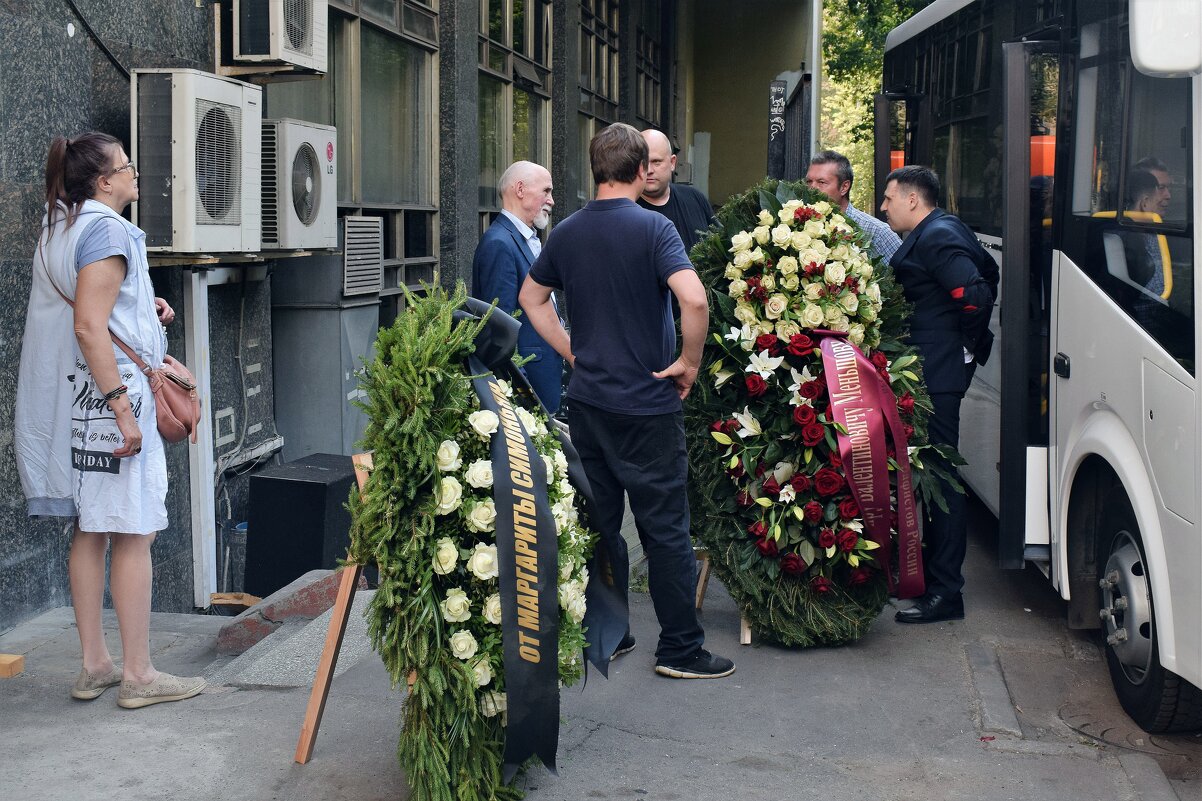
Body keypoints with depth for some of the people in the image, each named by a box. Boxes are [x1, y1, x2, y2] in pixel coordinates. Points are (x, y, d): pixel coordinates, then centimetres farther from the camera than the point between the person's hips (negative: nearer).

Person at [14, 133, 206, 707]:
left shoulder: (59, 227, 16)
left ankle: (94, 665, 20)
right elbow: (89, 328, -22)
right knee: (134, 534, -3)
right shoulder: (107, 230, -14)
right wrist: (122, 407, -23)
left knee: (91, 531, 13)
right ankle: (138, 675, 2)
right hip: (107, 395, -10)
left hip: (75, 401, 10)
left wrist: (146, 310, 16)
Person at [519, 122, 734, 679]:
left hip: (587, 399, 6)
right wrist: (689, 362, -12)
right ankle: (680, 649, 9)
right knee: (665, 528, 2)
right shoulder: (652, 227, -13)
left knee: (599, 524, 14)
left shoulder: (567, 232, 6)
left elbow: (532, 298, 19)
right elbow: (694, 300, -27)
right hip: (647, 404, -6)